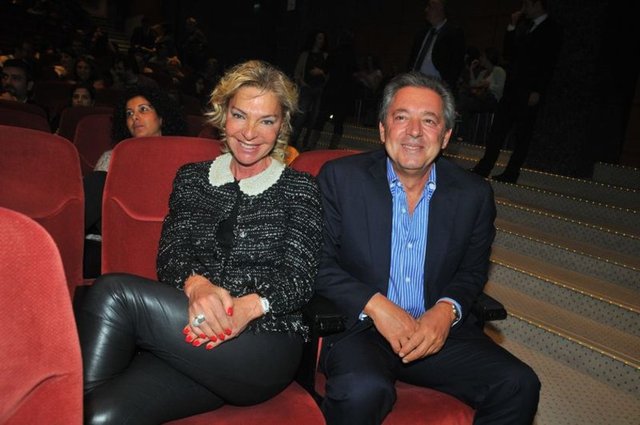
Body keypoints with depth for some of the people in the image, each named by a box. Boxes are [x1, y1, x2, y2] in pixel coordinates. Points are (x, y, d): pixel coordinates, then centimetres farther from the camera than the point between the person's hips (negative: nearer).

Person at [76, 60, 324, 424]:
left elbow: (300, 278, -4)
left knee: (112, 292, -21)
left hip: (265, 347, -2)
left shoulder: (299, 189, 5)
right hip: (186, 339, 3)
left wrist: (249, 306, -26)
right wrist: (197, 286, -20)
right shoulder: (192, 178, 15)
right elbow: (171, 253, 4)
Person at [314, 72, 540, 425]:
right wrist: (375, 306, -15)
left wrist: (446, 310, -9)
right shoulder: (340, 178, -3)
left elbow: (473, 270, 13)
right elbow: (318, 262, -3)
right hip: (359, 327, -3)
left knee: (518, 385, -16)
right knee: (362, 390, -33)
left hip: (439, 329, 3)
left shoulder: (474, 194, 4)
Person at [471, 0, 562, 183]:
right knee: (497, 130, 3)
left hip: (529, 92, -6)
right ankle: (483, 168, 6)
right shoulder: (523, 26, 16)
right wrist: (512, 27, 6)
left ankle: (511, 174, 6)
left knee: (522, 134, 1)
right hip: (511, 89, 6)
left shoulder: (551, 30, -3)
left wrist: (537, 92, -16)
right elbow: (508, 51, 16)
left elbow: (548, 64, -10)